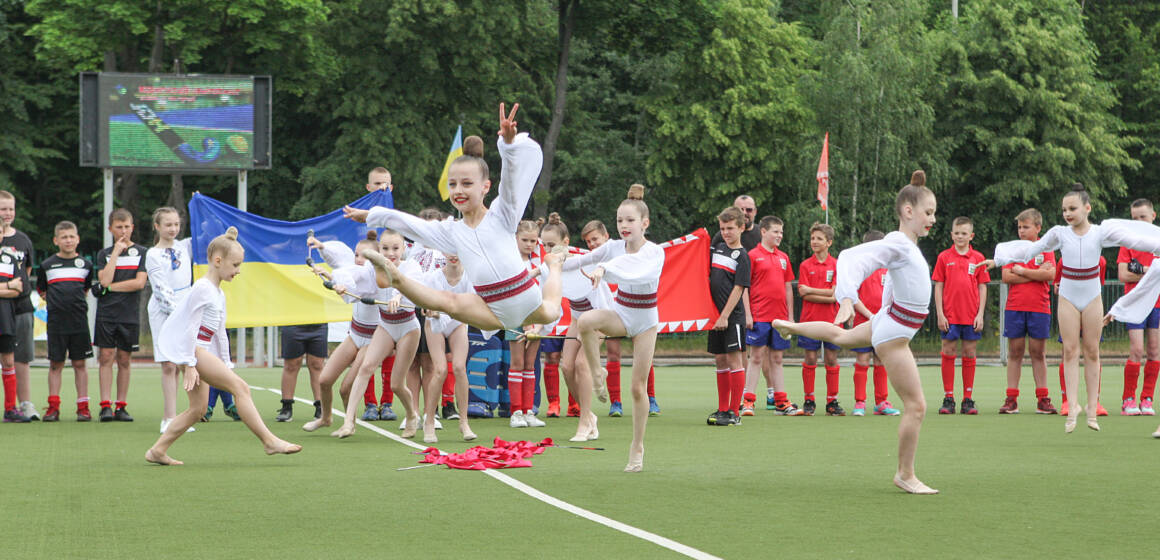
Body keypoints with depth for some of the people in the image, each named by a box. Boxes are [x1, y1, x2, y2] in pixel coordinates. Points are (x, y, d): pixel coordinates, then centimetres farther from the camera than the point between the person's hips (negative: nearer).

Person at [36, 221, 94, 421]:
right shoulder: (47, 265, 4)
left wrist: (77, 302, 12)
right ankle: (53, 407, 6)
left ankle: (83, 407, 6)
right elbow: (41, 290, 16)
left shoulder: (85, 264, 6)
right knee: (55, 364, 2)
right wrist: (55, 301, 7)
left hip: (79, 321, 0)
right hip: (56, 321, 0)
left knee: (80, 363, 2)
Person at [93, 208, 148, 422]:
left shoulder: (142, 252, 4)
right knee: (106, 358, -5)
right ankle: (105, 406, -6)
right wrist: (116, 251, -7)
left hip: (129, 315, 0)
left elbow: (140, 283, -7)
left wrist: (109, 287, -6)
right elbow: (105, 279, -7)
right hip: (106, 314, 1)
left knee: (124, 360, 3)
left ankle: (121, 406, 8)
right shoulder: (104, 254, 9)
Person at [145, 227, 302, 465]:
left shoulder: (219, 294, 18)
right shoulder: (202, 288, -12)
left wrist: (226, 365, 21)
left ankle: (157, 451, 10)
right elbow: (190, 327, -15)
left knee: (198, 408, 7)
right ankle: (269, 441, -17)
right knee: (240, 387, -15)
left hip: (202, 351, 10)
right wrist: (190, 365, -17)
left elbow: (219, 333, 23)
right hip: (192, 349, -10)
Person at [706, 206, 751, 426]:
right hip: (715, 314, 7)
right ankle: (722, 410, 16)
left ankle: (734, 412, -5)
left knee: (734, 360, -6)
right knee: (720, 361, 10)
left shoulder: (742, 256, -7)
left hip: (733, 315, -7)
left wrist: (725, 316, -16)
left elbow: (738, 288, -12)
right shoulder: (717, 249, 12)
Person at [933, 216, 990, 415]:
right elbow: (938, 286, 3)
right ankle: (948, 399, 4)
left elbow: (982, 287, 6)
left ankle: (968, 399, 8)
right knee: (949, 354, -1)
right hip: (950, 316, -1)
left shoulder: (978, 258, 5)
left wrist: (980, 314, -1)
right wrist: (940, 314, -4)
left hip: (971, 316, 1)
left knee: (969, 354, 4)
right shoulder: (944, 257, 3)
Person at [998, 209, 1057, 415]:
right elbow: (1006, 277, -4)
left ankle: (1042, 399, 6)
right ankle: (1011, 399, 4)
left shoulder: (1045, 249, 4)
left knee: (1038, 353, 3)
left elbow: (1050, 274, -11)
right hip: (1014, 307, 1)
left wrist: (1022, 271, -8)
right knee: (1014, 353, 3)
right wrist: (1035, 275, -7)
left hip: (1039, 307, -1)